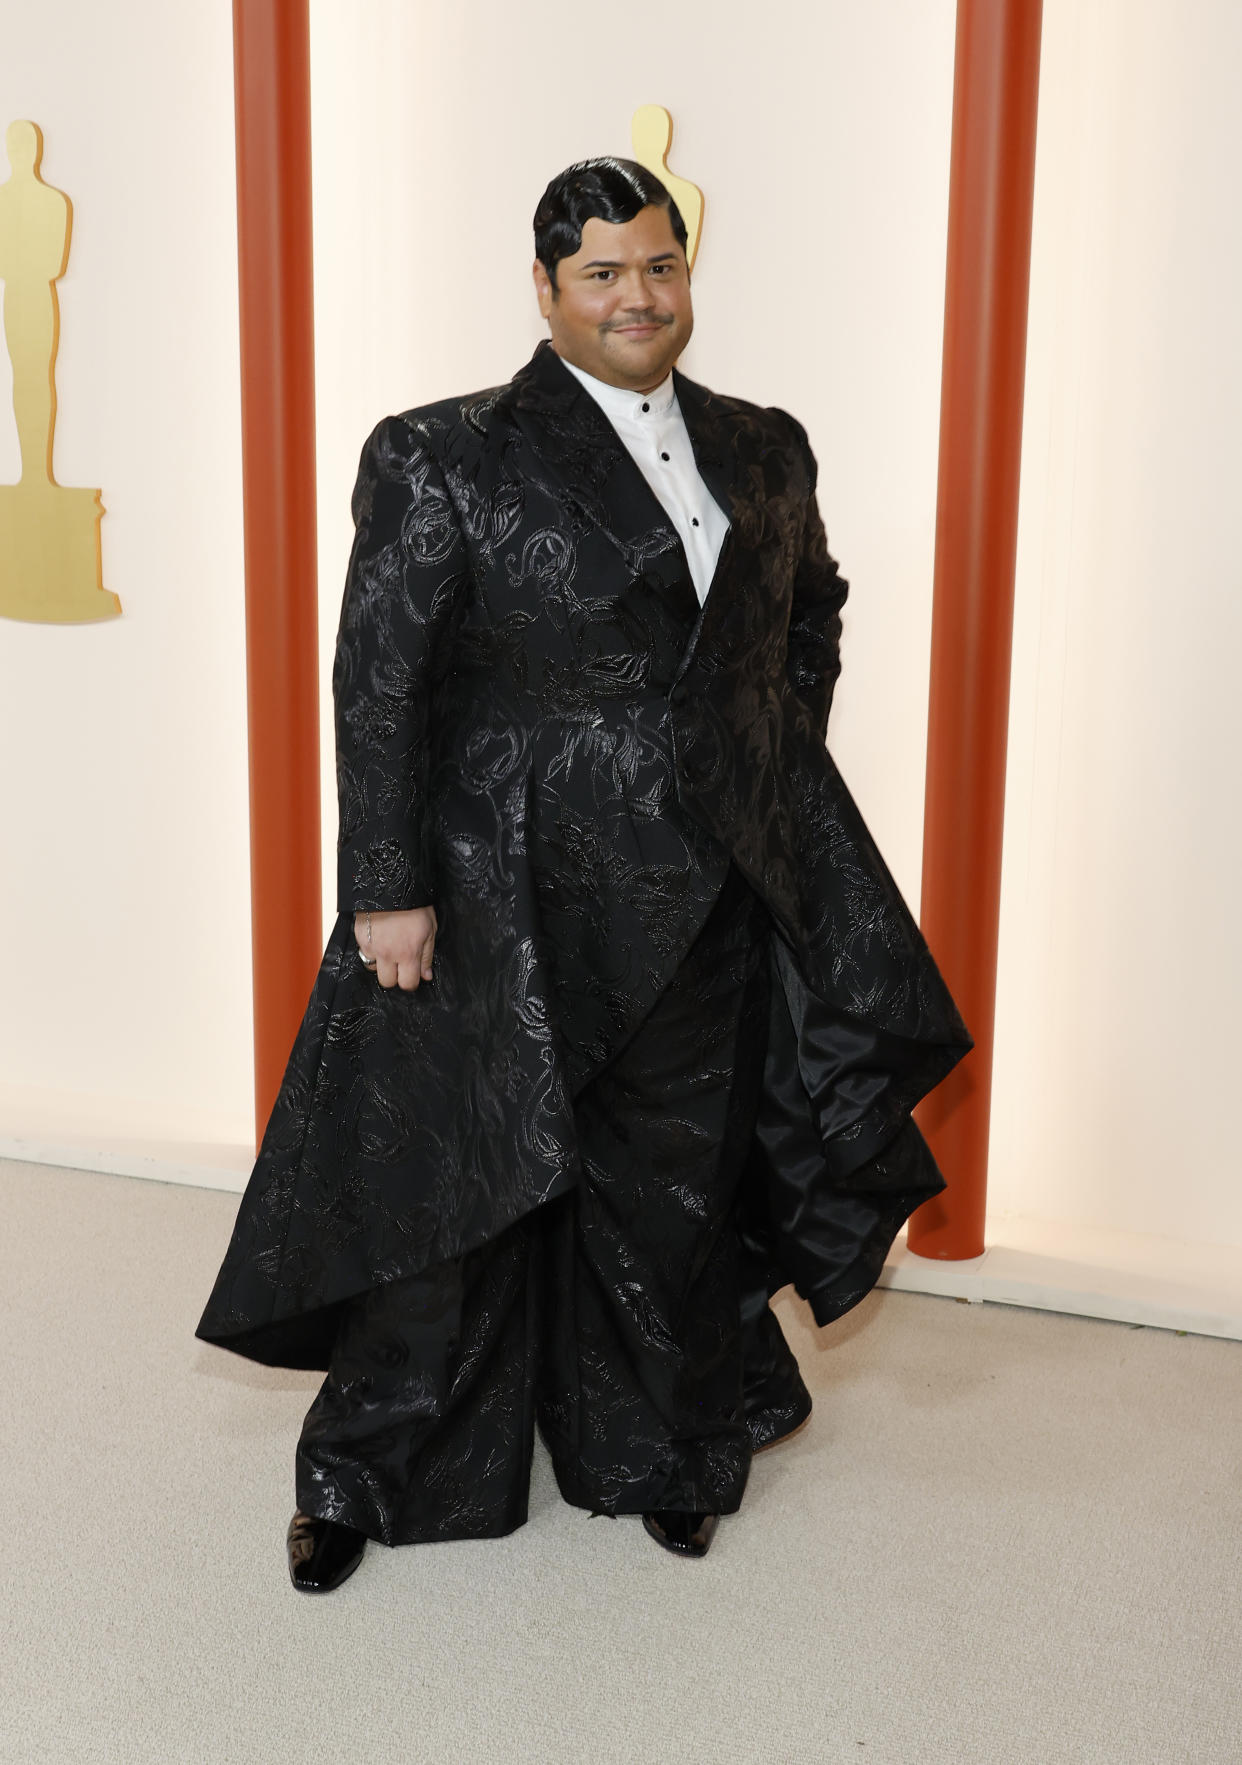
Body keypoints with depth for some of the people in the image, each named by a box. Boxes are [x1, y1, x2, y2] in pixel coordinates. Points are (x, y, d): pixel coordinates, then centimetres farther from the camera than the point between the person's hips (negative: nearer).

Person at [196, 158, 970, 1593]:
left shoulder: (762, 453, 8)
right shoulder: (449, 460, -7)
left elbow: (815, 608, 24)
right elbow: (376, 683, -9)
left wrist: (785, 772, 13)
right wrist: (389, 890, -13)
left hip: (708, 904, 5)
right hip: (512, 903, -4)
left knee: (671, 1191, 16)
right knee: (459, 1189, 8)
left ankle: (661, 1455, 39)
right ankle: (361, 1474, 31)